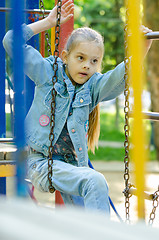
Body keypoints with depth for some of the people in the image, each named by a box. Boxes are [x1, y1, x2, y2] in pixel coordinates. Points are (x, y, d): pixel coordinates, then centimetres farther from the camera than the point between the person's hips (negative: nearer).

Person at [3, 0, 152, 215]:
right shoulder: (48, 73, 2)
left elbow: (120, 76, -15)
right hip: (41, 163, -4)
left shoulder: (94, 87, 6)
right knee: (95, 182, -26)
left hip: (72, 165, 4)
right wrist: (49, 22, -3)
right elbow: (11, 41, -2)